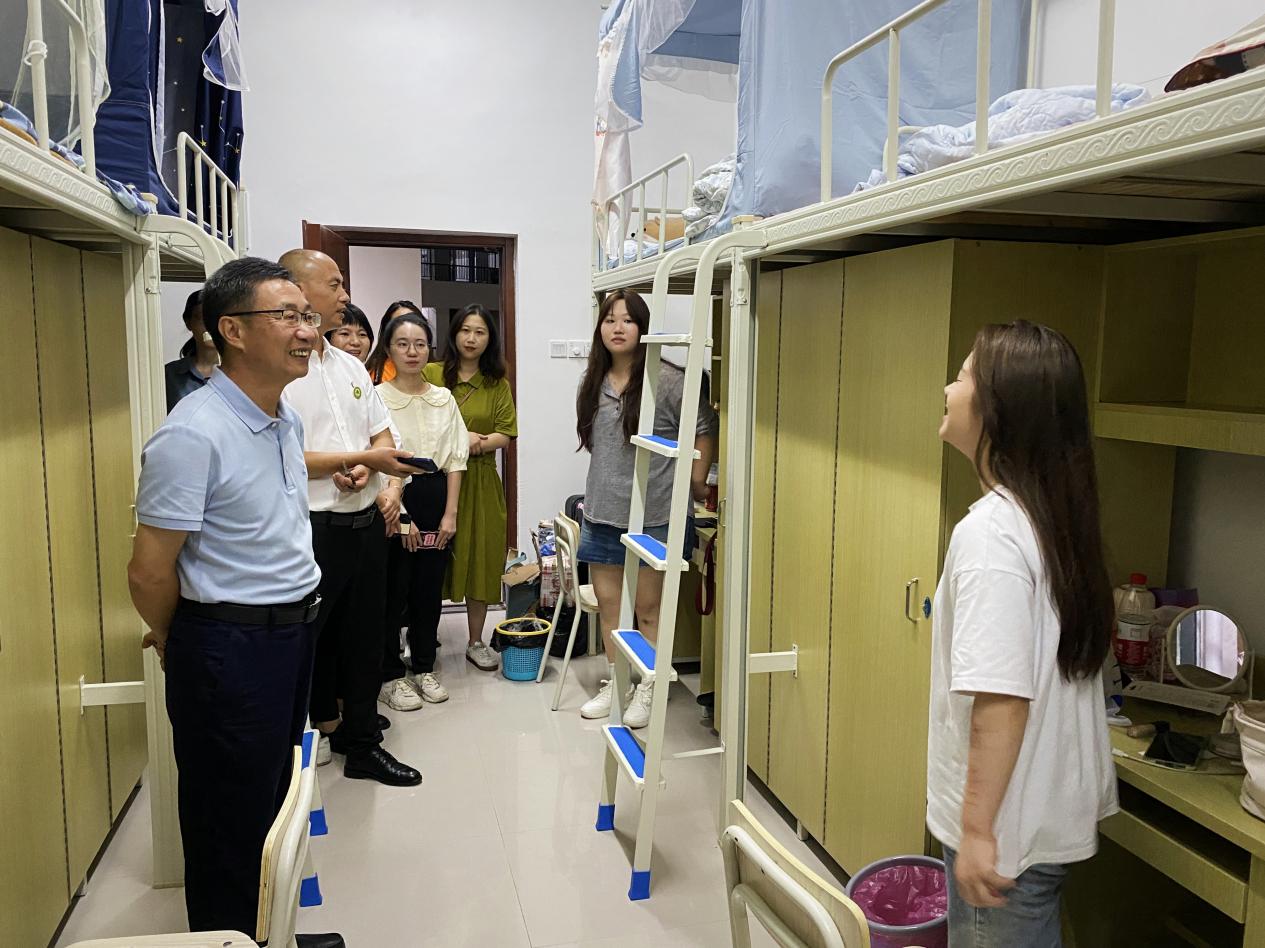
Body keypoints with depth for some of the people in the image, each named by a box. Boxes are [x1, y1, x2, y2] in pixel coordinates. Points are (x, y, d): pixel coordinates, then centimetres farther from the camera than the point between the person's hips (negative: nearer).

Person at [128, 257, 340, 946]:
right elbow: (149, 573, -17)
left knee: (272, 801, 23)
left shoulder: (288, 420, 6)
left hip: (294, 631, 8)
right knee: (230, 820, 10)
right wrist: (178, 645, -1)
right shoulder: (193, 435, -22)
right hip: (230, 648, -8)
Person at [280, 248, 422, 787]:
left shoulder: (350, 366, 14)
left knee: (362, 638, 14)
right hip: (312, 529, -7)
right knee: (307, 642, 7)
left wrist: (366, 469, -8)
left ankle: (362, 743, 27)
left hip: (365, 521, 7)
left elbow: (383, 436, 14)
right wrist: (364, 458, -16)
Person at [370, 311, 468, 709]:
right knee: (393, 591, 2)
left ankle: (424, 668, 26)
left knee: (429, 588, 11)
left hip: (436, 500, 4)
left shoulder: (444, 399, 7)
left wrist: (450, 513, -1)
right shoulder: (377, 398, -8)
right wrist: (400, 515, -12)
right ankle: (390, 676, 16)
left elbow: (455, 461, 6)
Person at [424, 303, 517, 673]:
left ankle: (476, 642, 22)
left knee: (480, 559, 8)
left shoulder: (498, 385, 8)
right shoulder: (431, 375, -1)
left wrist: (477, 442, -16)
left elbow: (505, 434, 3)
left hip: (480, 482, 3)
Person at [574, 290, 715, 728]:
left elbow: (704, 430, -9)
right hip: (602, 513, 6)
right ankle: (613, 683, 31)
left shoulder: (667, 380, -14)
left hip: (654, 516, -6)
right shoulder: (593, 383, 7)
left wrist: (696, 484, -7)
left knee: (649, 607, 6)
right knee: (607, 602, 15)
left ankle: (647, 690, 23)